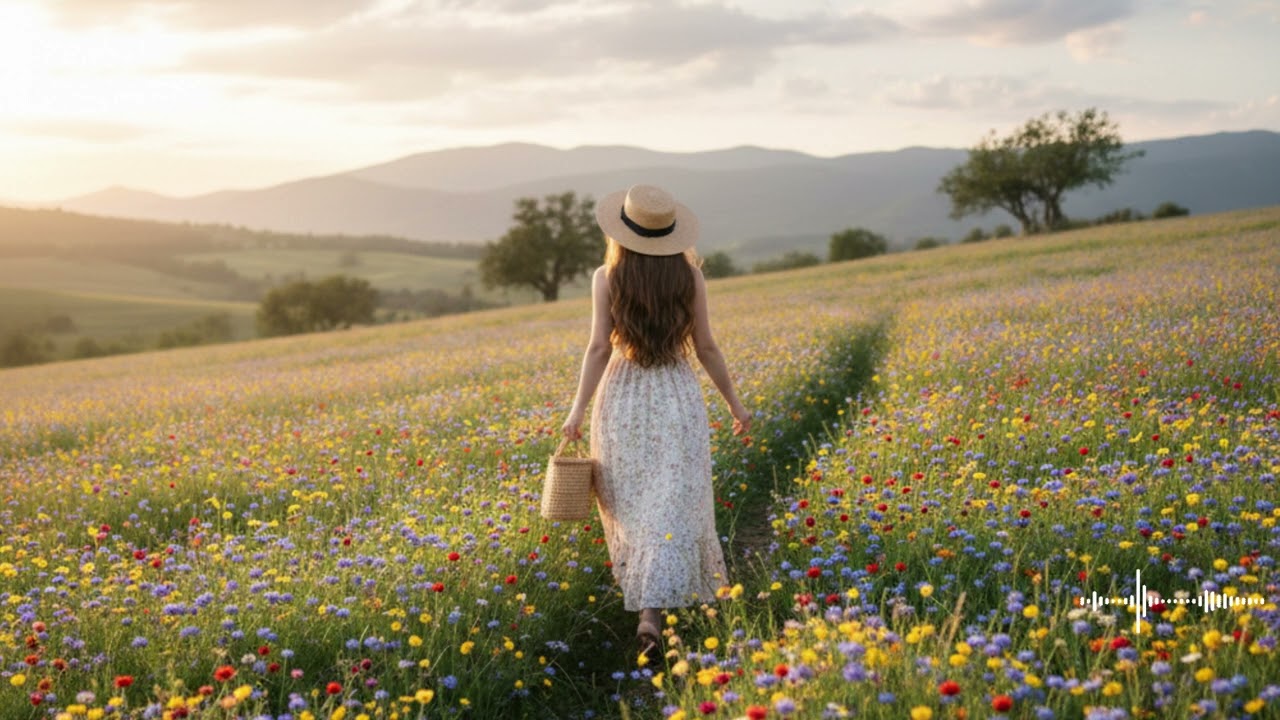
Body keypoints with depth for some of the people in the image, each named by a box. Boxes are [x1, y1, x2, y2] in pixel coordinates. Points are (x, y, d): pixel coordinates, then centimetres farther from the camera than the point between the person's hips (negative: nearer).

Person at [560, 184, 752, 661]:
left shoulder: (606, 277, -5)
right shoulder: (689, 275, -2)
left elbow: (599, 347, -10)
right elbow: (705, 348, 1)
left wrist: (578, 410, -6)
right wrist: (734, 403, 11)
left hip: (622, 399, 1)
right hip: (677, 399, 0)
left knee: (631, 506, 14)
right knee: (670, 509, -1)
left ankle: (645, 600, 22)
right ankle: (651, 614, -7)